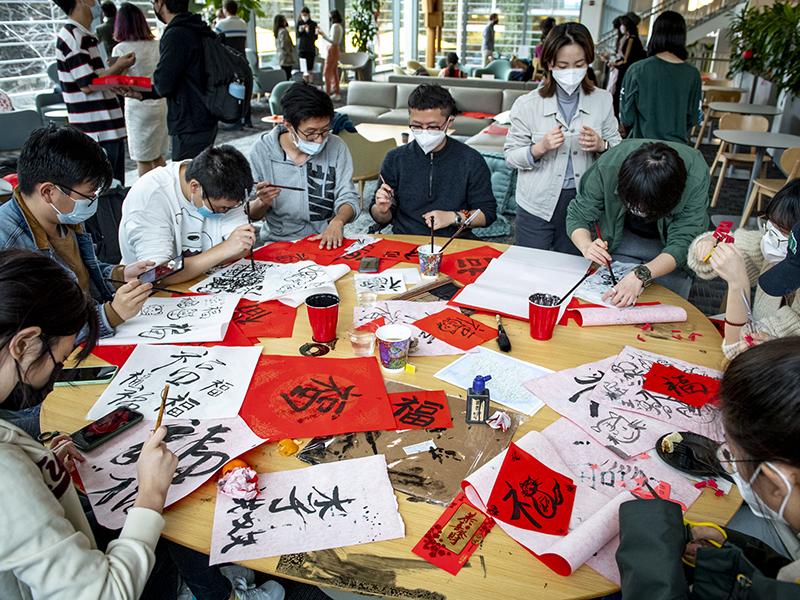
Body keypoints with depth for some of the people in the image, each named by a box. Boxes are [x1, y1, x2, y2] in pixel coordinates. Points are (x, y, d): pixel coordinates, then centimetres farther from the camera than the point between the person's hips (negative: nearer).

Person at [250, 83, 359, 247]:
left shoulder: (336, 147, -1)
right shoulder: (262, 151, -4)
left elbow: (348, 198, -1)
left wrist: (337, 222, -22)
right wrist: (263, 203, -20)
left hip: (327, 240, 1)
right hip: (279, 240, -1)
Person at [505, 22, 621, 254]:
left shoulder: (603, 100, 0)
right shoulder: (527, 105, -8)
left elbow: (618, 150, 7)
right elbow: (511, 156, -6)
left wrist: (601, 146, -14)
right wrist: (540, 148, -24)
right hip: (538, 204, -2)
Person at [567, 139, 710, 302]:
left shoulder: (696, 175, -35)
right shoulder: (608, 165, -34)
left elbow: (682, 243, -35)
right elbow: (577, 216, -22)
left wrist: (641, 275, -52)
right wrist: (587, 246, -43)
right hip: (620, 239, 1)